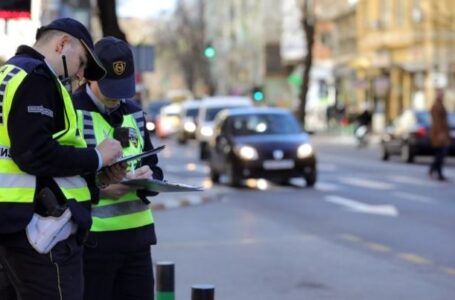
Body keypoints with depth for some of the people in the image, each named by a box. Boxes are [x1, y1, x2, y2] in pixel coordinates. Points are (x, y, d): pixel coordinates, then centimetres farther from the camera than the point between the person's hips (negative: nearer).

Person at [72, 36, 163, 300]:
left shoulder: (134, 113, 15)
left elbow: (154, 167, 20)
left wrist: (148, 177, -3)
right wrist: (98, 190, -22)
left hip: (137, 231, 7)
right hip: (92, 236, -6)